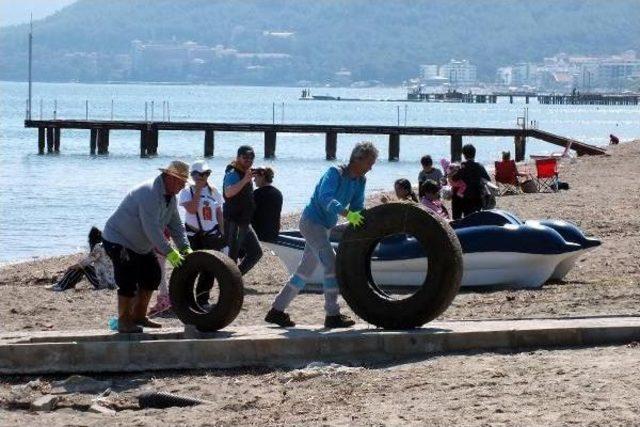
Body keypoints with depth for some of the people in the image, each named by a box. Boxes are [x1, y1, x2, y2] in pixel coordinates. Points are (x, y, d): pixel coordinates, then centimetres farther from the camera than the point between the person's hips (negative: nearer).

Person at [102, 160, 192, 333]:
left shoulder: (170, 197, 3)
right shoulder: (150, 193, -29)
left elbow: (176, 225, 7)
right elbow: (151, 228, -34)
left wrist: (185, 248, -7)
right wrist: (169, 252, -34)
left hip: (140, 244, 10)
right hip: (118, 240, -10)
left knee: (152, 275, 11)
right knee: (128, 281, -14)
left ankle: (139, 316, 22)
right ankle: (124, 322, -2)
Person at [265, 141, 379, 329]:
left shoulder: (360, 181, 5)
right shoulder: (335, 173, -20)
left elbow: (357, 208, 3)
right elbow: (325, 197, -37)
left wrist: (359, 220, -19)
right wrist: (347, 214, -50)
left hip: (323, 227, 9)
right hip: (312, 221, -9)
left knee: (305, 270, 13)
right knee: (332, 264, -17)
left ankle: (277, 310, 21)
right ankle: (333, 315, -15)